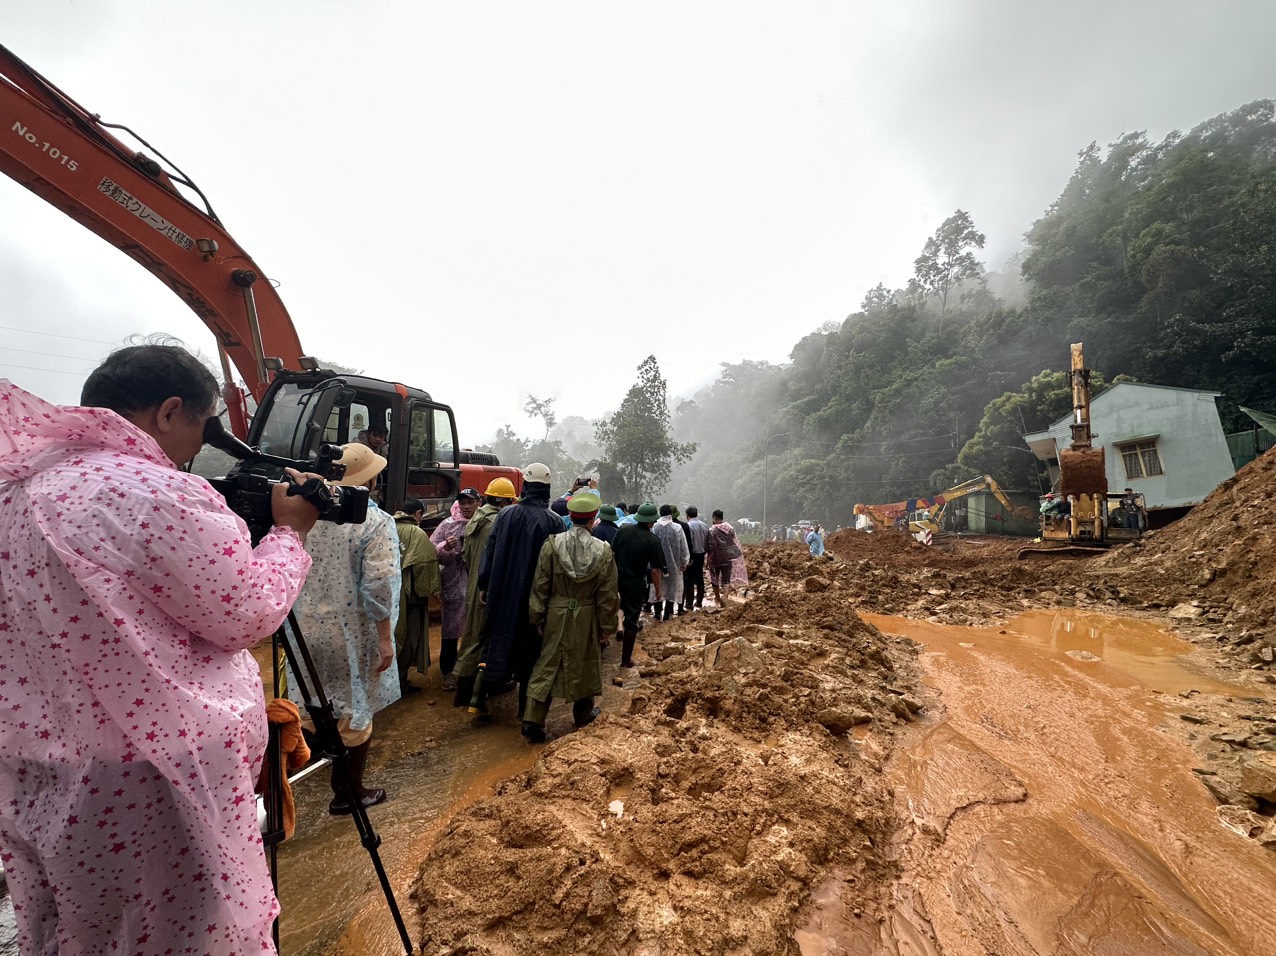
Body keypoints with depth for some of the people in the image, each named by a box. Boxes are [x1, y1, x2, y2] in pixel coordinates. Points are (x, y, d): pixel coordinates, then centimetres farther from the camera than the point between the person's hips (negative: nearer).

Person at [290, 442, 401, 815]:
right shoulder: (375, 522, -18)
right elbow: (377, 587, -21)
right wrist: (385, 637, -12)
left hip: (307, 628, 5)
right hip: (351, 633, -5)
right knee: (355, 711, 10)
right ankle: (348, 794, 23)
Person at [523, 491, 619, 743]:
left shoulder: (551, 544, -11)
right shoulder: (604, 551, -11)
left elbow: (540, 587, -7)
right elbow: (607, 596, -5)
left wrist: (537, 618, 3)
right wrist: (606, 628, 4)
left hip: (556, 615, 0)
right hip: (587, 618, 0)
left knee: (547, 664, 10)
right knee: (584, 664, 18)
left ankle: (532, 720, 7)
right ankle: (584, 714, 35)